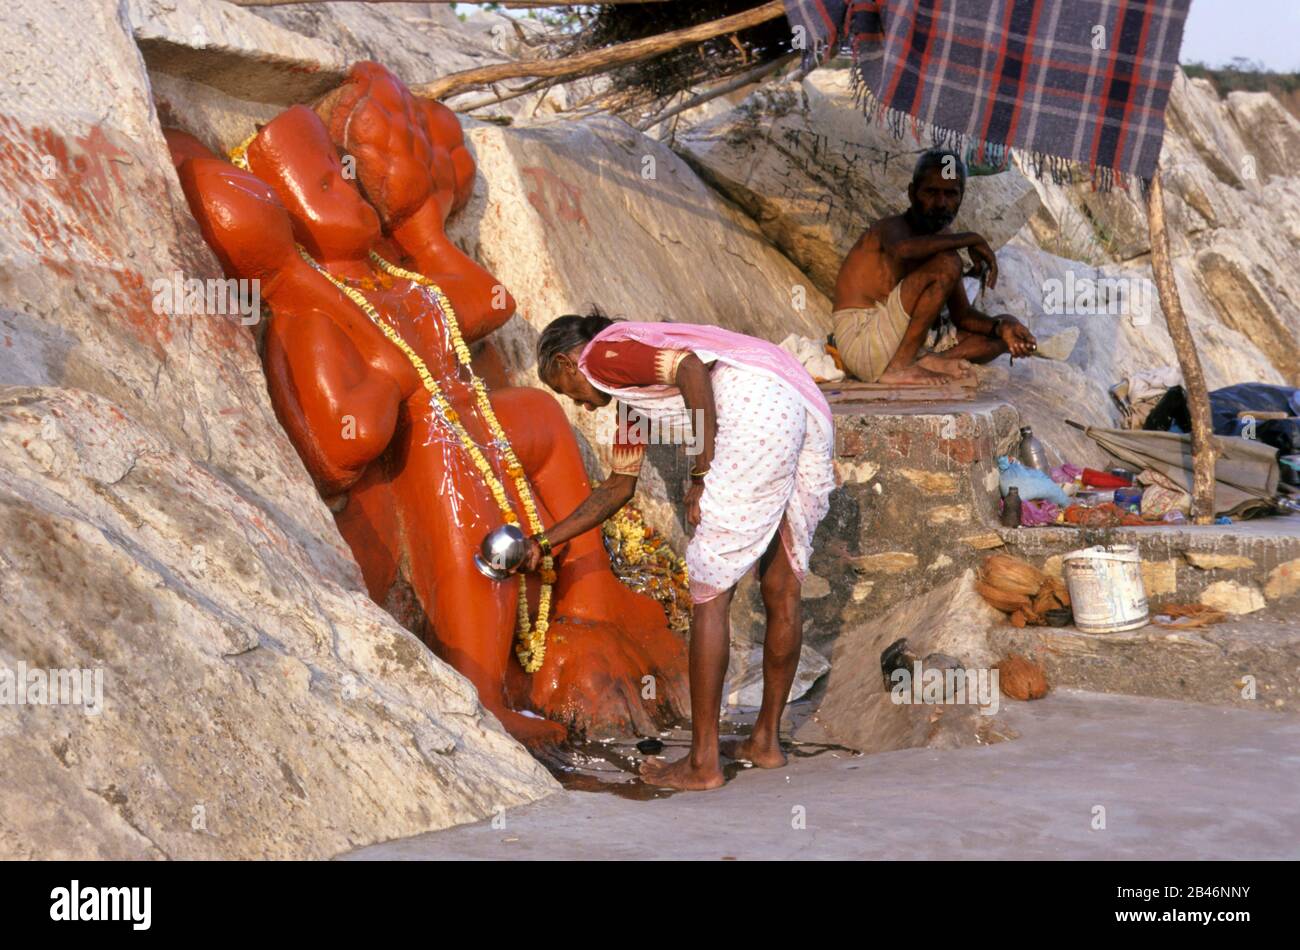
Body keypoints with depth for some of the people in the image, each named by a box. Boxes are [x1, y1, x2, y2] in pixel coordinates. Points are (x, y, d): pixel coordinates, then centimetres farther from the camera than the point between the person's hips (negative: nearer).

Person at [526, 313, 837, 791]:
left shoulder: (601, 354, 7)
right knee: (781, 590, 17)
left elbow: (692, 366, -11)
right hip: (809, 411, 10)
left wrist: (701, 474, -9)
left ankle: (702, 763, 1)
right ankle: (766, 740, 27)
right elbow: (618, 487, 43)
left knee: (709, 593, -2)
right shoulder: (631, 395, 34)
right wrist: (544, 543, 49)